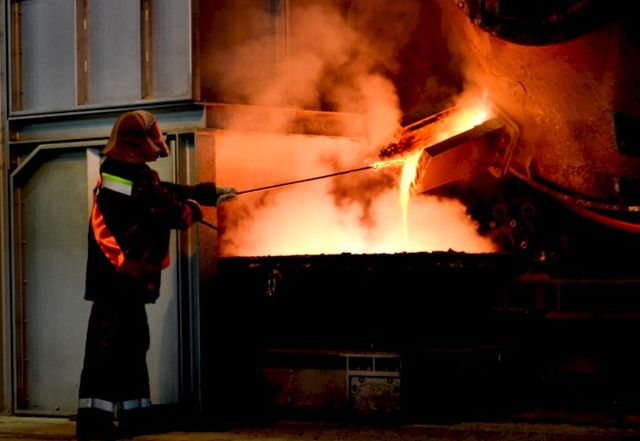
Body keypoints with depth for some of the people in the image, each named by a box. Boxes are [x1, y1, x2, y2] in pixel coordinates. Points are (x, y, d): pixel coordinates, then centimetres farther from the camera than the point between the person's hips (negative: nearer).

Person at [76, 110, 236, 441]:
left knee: (131, 344, 17)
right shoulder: (136, 177, -16)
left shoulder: (122, 172, 15)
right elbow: (170, 211, -12)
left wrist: (213, 192, 32)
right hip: (121, 277, -10)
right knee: (109, 345, -11)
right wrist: (195, 209, 10)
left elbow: (168, 191, 25)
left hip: (121, 278, 10)